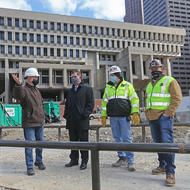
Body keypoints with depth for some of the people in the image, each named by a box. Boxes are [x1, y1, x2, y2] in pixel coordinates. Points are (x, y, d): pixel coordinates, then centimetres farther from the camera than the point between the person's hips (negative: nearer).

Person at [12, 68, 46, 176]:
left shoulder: (37, 90, 14)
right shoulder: (24, 89, -9)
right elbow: (18, 96, -33)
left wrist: (43, 116, 14)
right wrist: (18, 85, -50)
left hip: (40, 122, 7)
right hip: (29, 123, -7)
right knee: (29, 145, -1)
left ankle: (39, 161, 33)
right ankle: (30, 167, 10)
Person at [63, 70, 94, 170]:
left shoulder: (87, 89, 2)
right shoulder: (70, 91, 20)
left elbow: (90, 104, -5)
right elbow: (67, 104, 23)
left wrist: (85, 114, -14)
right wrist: (66, 115, 9)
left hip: (82, 121, -6)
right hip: (71, 121, 6)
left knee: (83, 141, 1)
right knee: (73, 141, 12)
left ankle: (84, 161, 11)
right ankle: (74, 159, 24)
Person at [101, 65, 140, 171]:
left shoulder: (127, 85, 3)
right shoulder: (108, 87, 15)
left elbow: (134, 99, -1)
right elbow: (104, 101, 16)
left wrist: (135, 113, -10)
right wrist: (104, 116, 11)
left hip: (124, 117, -4)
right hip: (113, 117, 4)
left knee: (127, 139, -5)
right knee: (117, 138, 9)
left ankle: (130, 161, 3)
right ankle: (122, 158, 21)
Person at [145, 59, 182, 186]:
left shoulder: (169, 81, -1)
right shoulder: (150, 84, 20)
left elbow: (177, 98, -9)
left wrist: (168, 113, -15)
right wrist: (147, 113, 13)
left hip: (164, 117, -7)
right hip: (152, 118, 7)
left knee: (167, 143, -11)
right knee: (158, 142, 12)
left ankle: (170, 172, -7)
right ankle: (162, 166, 24)